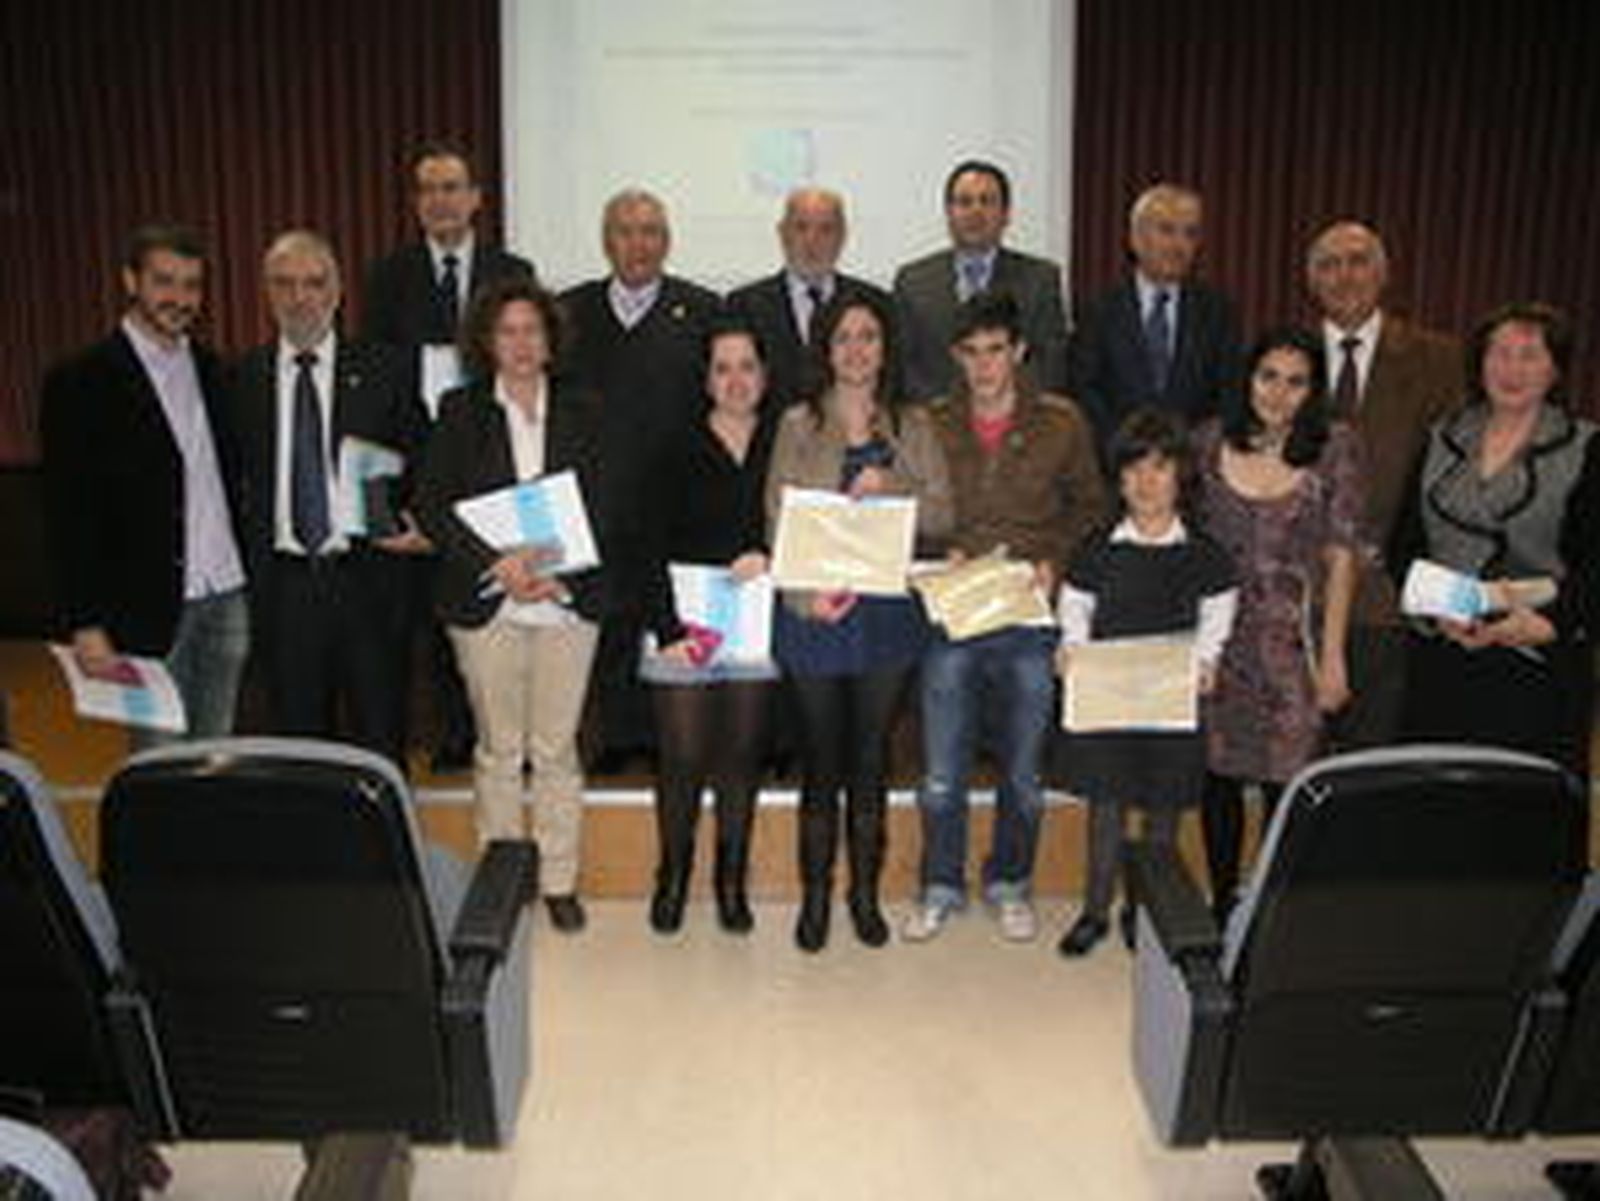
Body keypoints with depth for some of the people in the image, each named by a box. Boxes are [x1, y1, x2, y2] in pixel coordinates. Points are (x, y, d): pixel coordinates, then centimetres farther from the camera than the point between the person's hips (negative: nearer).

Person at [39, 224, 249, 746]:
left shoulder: (209, 369, 12)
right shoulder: (81, 382, -6)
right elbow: (69, 515, -8)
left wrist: (247, 575, 6)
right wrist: (86, 625, -12)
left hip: (227, 598, 5)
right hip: (150, 605, -5)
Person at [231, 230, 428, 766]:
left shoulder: (380, 371, 2)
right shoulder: (243, 378, 6)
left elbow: (420, 465, 5)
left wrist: (415, 524, -12)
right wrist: (245, 569, -2)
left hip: (367, 580, -1)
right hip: (282, 584, 1)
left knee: (380, 738, 7)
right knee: (295, 736, 12)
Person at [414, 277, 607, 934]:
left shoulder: (582, 410, 7)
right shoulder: (460, 411, 4)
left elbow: (602, 504, 4)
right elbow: (431, 504, -2)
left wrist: (558, 567, -12)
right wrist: (497, 562, -14)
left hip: (566, 600, 1)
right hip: (486, 603, 0)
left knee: (556, 748, 3)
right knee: (498, 749, 6)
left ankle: (559, 881, 15)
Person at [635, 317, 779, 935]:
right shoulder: (678, 453, 4)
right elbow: (655, 549, 0)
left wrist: (768, 558, -14)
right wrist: (667, 627, -10)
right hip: (685, 624, -1)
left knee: (742, 755, 7)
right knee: (683, 757, -1)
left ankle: (732, 880, 21)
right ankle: (672, 875, 18)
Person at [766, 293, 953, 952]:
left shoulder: (913, 426, 9)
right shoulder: (799, 426, 3)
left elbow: (941, 514, 4)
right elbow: (779, 520, -4)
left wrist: (886, 493, -14)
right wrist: (808, 595, -17)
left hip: (889, 612, 2)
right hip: (815, 613, -2)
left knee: (871, 754, 9)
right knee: (820, 758, 4)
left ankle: (865, 892, 22)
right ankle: (815, 894, 17)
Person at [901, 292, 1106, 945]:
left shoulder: (1062, 423, 2)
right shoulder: (931, 425, 3)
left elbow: (1090, 509, 11)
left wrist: (1055, 561, -5)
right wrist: (939, 556, -7)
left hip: (1030, 620, 0)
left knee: (1022, 769, 10)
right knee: (941, 771, 4)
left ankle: (1009, 883, 30)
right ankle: (941, 885, 23)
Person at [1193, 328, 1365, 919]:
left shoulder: (1335, 448, -4)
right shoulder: (1211, 441, 1)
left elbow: (1342, 557, -4)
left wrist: (1332, 655, -7)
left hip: (1291, 637, -2)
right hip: (1217, 633, 2)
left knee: (1284, 780, -2)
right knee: (1217, 773, 10)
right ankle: (1221, 903, 27)